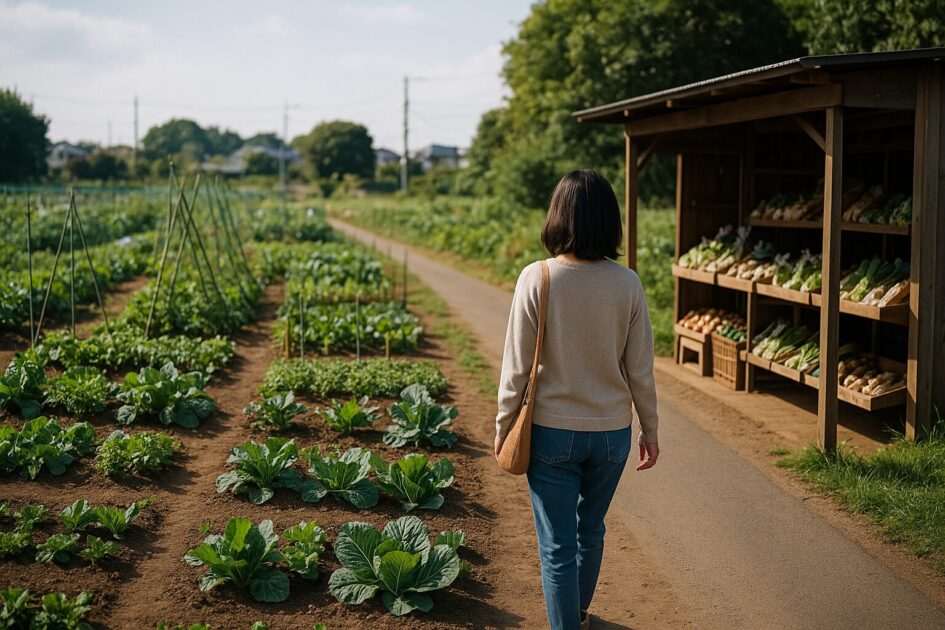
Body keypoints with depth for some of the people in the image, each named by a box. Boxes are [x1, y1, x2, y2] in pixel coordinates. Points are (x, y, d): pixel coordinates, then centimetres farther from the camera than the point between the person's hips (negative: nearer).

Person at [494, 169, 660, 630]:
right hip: (611, 431, 3)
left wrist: (503, 427, 3)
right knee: (591, 530, 25)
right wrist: (649, 429, 11)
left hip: (552, 432, -3)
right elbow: (640, 370, -3)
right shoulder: (627, 284, -8)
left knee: (558, 545, 9)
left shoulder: (537, 279, -14)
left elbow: (517, 368, -10)